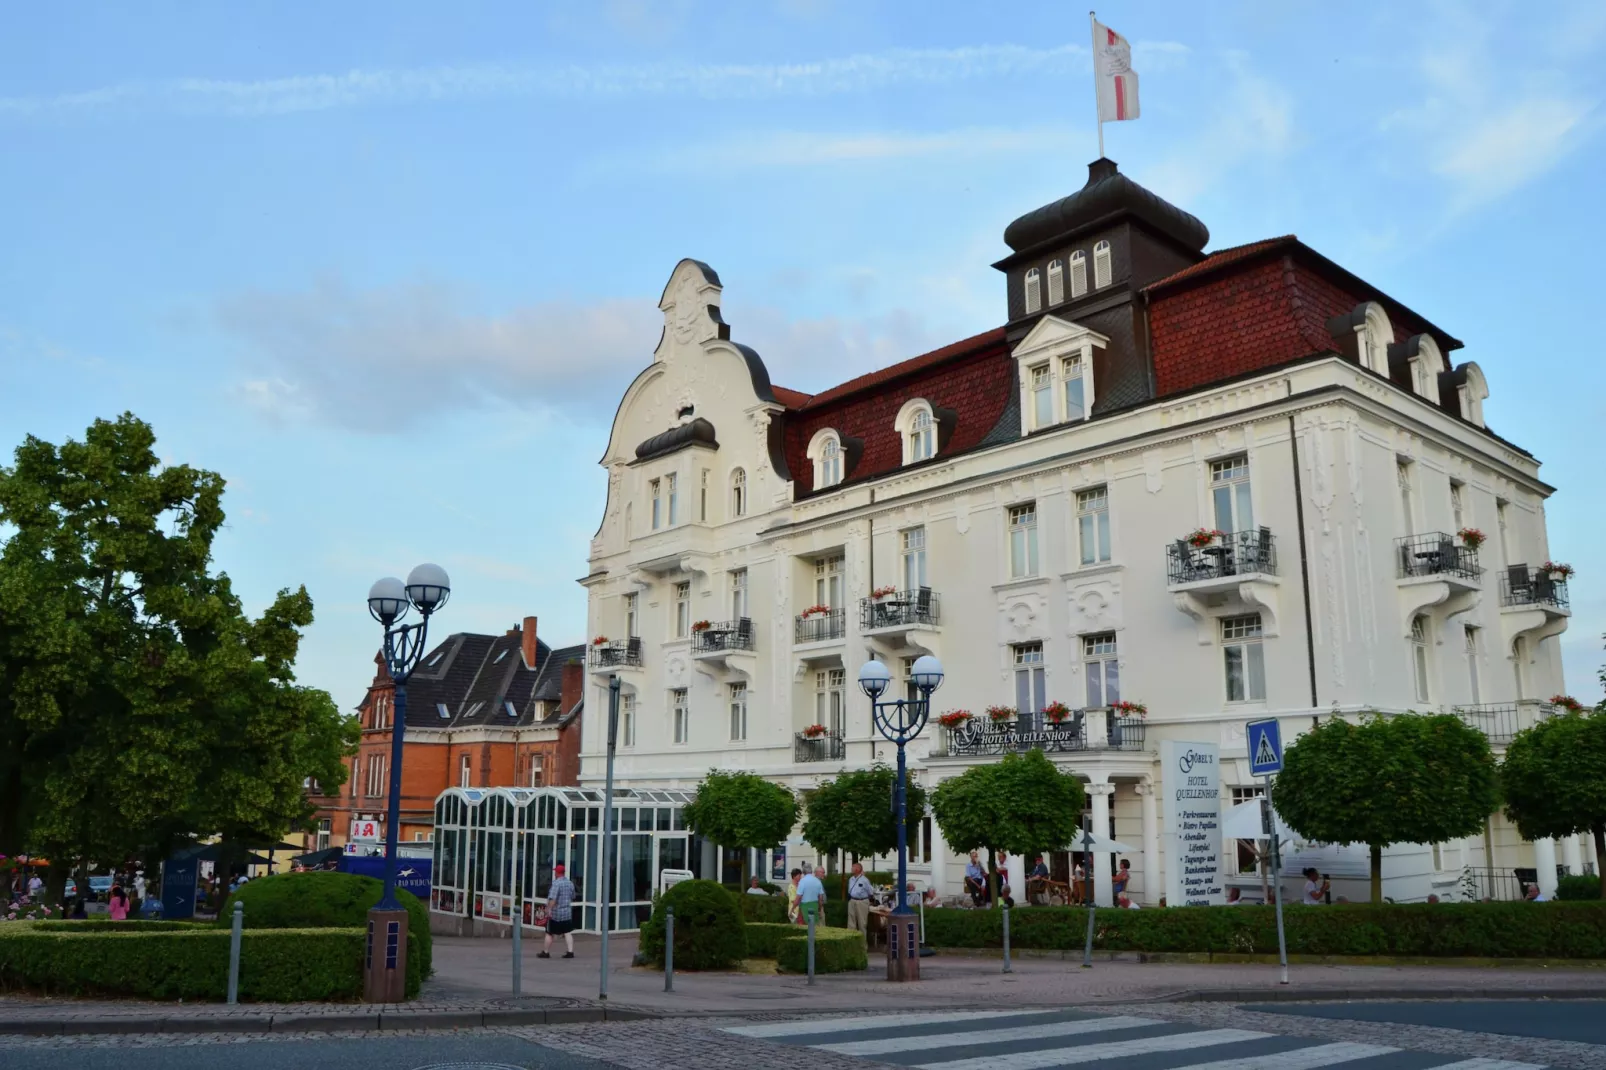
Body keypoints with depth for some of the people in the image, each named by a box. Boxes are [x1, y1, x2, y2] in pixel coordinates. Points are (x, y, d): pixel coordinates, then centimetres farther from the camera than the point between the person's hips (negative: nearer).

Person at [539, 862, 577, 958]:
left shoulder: (556, 883, -16)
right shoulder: (570, 883, 8)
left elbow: (553, 898, -27)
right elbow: (572, 897, 21)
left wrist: (549, 909, -28)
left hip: (555, 913, -6)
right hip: (567, 912, 6)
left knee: (549, 934, 7)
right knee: (567, 933, 4)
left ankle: (546, 952, 16)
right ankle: (570, 952, -5)